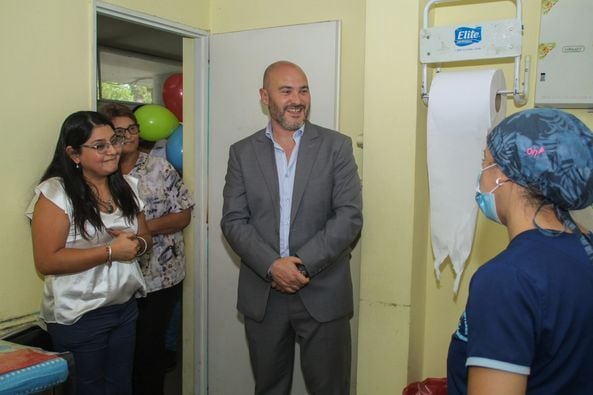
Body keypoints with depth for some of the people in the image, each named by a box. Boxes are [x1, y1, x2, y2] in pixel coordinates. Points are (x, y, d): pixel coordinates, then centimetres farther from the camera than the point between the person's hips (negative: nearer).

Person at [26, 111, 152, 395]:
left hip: (125, 306, 6)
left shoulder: (126, 186, 4)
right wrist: (110, 251, -23)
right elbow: (46, 261, -22)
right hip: (78, 318, -6)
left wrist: (137, 244, -11)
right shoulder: (55, 193, -17)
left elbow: (145, 238, 13)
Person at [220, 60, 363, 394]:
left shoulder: (337, 146, -1)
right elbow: (233, 221, -1)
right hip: (262, 294, 2)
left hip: (323, 293, -1)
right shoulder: (242, 152, 4)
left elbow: (349, 217, -8)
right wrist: (272, 266, -15)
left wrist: (303, 264, -16)